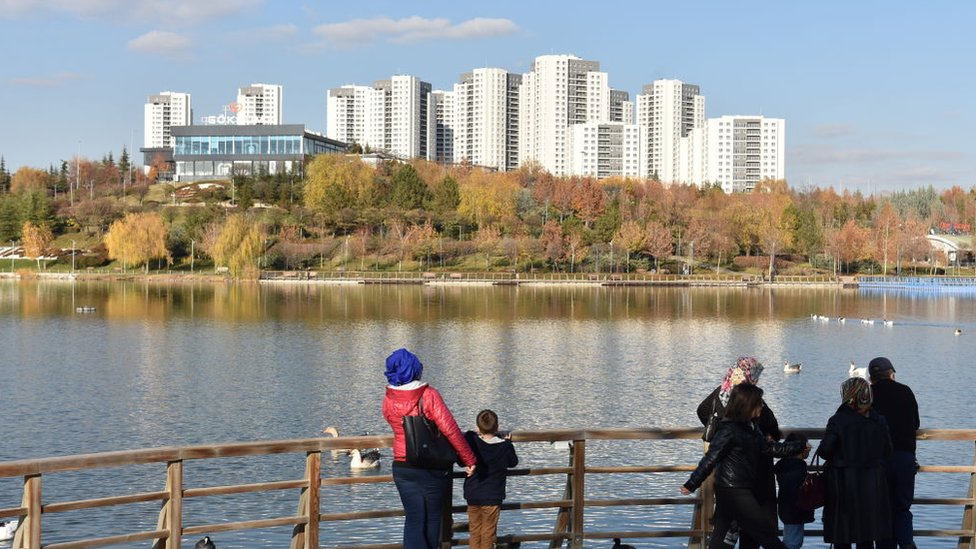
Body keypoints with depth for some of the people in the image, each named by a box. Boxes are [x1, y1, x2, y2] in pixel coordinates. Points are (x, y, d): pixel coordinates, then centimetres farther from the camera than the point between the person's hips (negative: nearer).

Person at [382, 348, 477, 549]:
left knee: (413, 519, 7)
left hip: (402, 467, 3)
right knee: (432, 517, 15)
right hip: (432, 468, -3)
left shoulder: (388, 401, -4)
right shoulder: (429, 395, -17)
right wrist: (469, 459, -8)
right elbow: (450, 429, -18)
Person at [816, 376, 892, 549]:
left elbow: (824, 451, -16)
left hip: (843, 483, -4)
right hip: (872, 483, 4)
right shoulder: (878, 421, -3)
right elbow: (887, 450, 5)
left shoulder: (837, 421, -15)